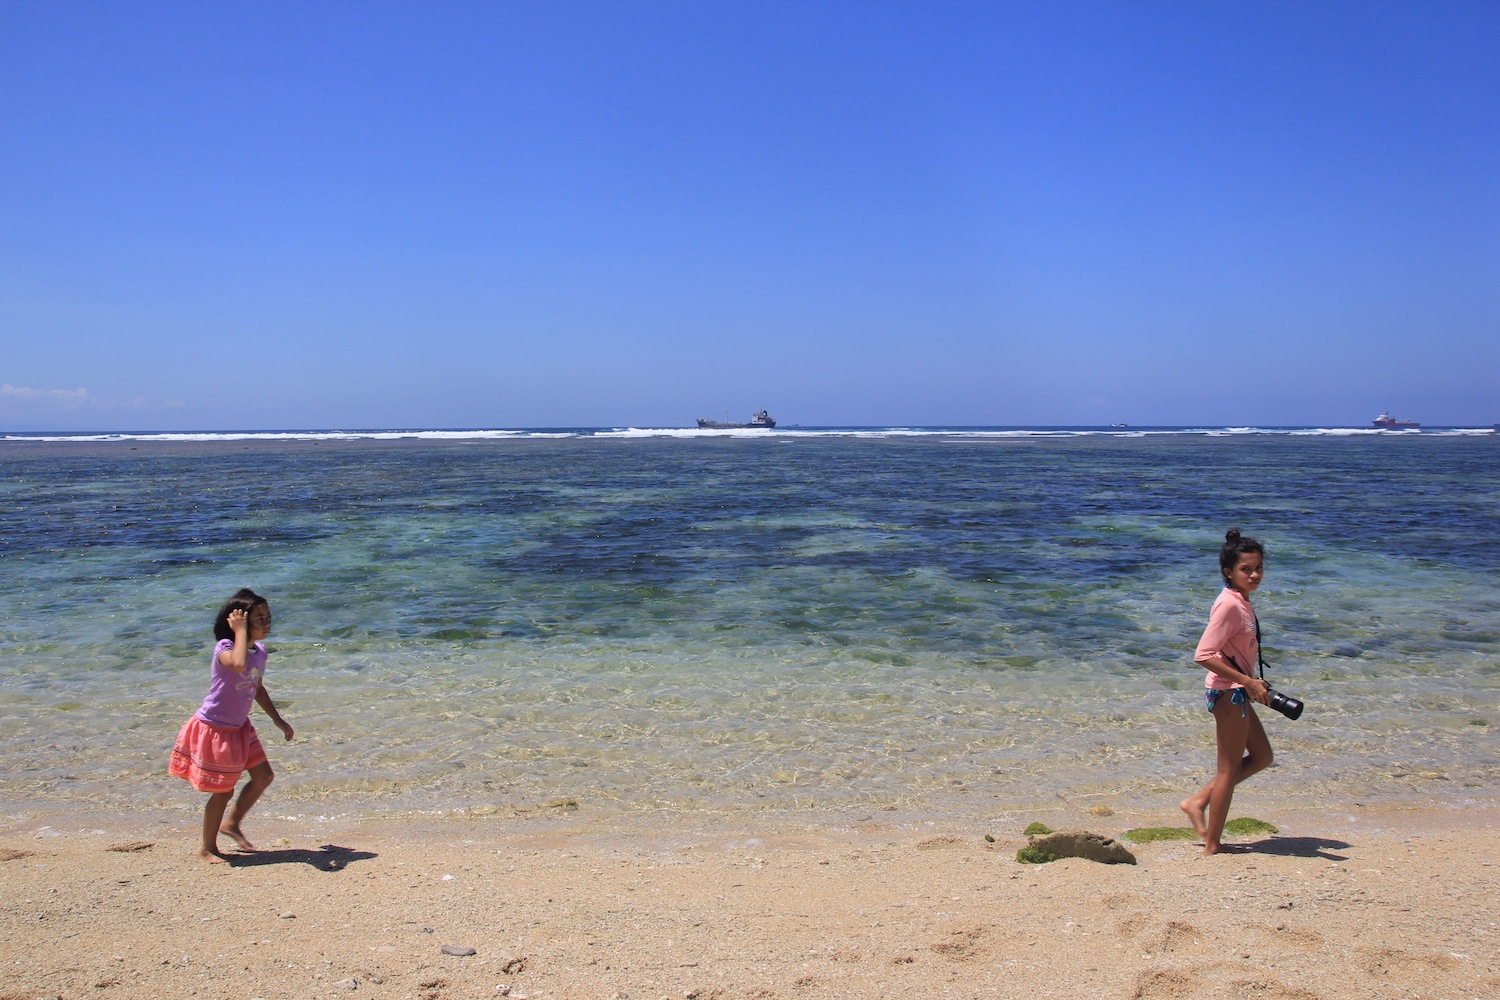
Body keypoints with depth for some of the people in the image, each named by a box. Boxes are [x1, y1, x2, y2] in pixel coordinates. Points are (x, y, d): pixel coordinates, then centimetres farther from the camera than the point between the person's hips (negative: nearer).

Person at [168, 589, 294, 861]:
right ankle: (207, 848, 21)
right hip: (215, 728, -8)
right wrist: (241, 631, -36)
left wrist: (278, 720, 16)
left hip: (240, 728, 8)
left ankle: (232, 823, 31)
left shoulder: (259, 650, 2)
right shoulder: (224, 648, -22)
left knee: (264, 776, 10)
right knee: (224, 791, 2)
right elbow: (239, 665, -48)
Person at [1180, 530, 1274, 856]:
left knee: (1262, 757, 20)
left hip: (1238, 691, 10)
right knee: (1230, 768, 0)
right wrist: (1248, 682, -23)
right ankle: (1212, 845, 11)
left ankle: (1198, 801, 19)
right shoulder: (1230, 605, -20)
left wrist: (1254, 685, 12)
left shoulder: (1241, 602, 9)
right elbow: (1204, 655, -26)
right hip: (1228, 692, -10)